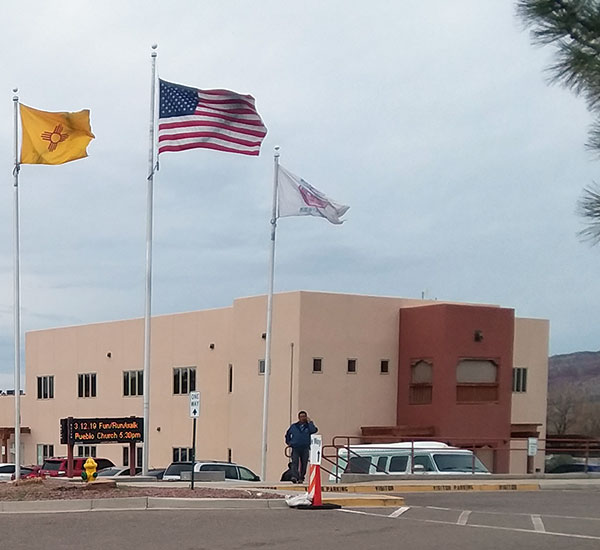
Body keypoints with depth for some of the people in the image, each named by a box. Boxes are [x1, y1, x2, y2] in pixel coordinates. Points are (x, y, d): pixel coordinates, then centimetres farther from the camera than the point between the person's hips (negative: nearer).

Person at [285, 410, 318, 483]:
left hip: (305, 448, 1)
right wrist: (288, 442, 17)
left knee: (304, 464, 2)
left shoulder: (308, 426, 9)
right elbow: (287, 434, 25)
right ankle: (294, 476, -26)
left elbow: (314, 430, -14)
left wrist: (310, 422, -9)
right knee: (295, 462, -16)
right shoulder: (294, 426, 12)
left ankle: (301, 478, 11)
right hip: (295, 448, -1)